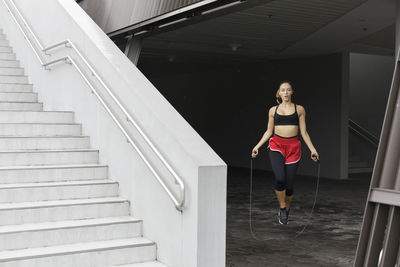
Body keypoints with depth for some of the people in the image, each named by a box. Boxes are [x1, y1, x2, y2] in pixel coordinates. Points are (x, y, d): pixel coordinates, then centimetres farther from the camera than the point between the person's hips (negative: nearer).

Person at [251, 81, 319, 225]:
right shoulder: (273, 110, 11)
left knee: (289, 185, -1)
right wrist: (257, 146, 6)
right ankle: (282, 208, 2)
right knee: (280, 178, -21)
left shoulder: (299, 109, 8)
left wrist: (312, 149, 2)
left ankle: (286, 210, 26)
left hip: (293, 147, 0)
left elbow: (303, 132, 9)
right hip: (276, 145, 0)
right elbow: (269, 131, 15)